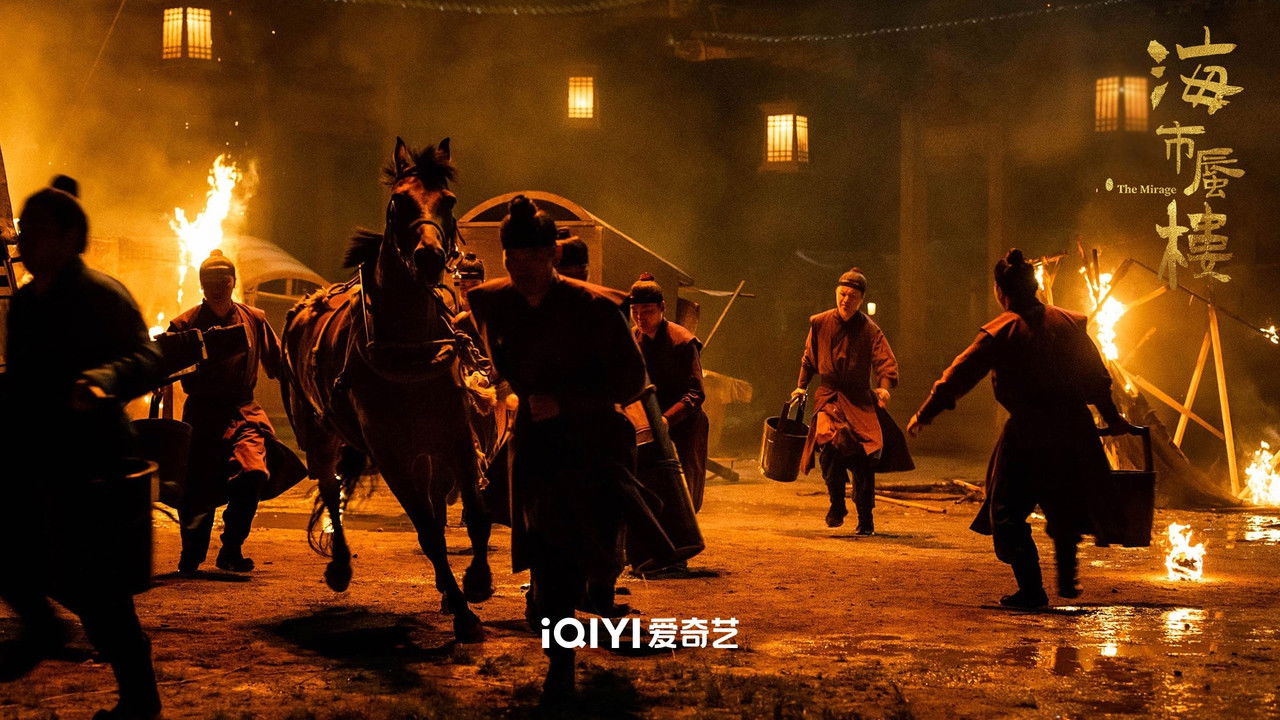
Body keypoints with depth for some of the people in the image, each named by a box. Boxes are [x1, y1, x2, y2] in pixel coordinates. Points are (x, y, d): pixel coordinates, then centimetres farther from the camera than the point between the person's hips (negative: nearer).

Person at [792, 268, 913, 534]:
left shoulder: (869, 329, -2)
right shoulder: (819, 323, 5)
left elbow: (886, 361, -13)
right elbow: (809, 358, 20)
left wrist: (885, 386, -32)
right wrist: (801, 386, 12)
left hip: (860, 401, -1)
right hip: (828, 398, 1)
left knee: (864, 457, -7)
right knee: (829, 442, -25)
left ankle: (865, 519, 9)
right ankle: (837, 504, -5)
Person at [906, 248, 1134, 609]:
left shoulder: (999, 332, -8)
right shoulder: (1070, 323, 4)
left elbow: (960, 375, -6)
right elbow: (1097, 378, 10)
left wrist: (924, 414, 3)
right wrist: (1112, 418, 22)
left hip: (1026, 435, -5)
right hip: (1072, 430, 5)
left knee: (1008, 512, 7)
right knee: (1063, 509, 25)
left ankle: (1031, 589, 3)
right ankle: (1067, 579, 28)